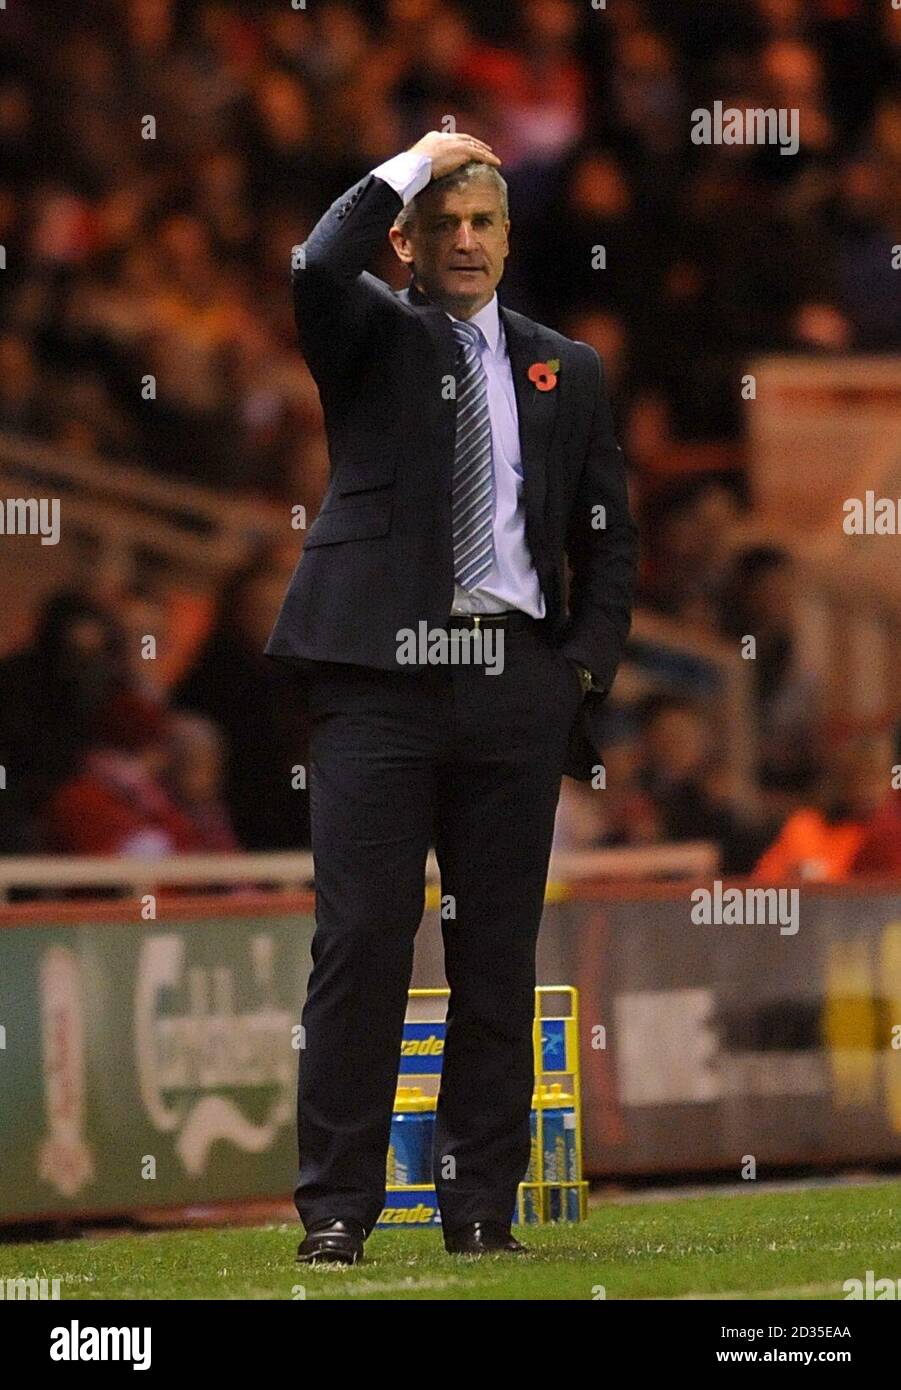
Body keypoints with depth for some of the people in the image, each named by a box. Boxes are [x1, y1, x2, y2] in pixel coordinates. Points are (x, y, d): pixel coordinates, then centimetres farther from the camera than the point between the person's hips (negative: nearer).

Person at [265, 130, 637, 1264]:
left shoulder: (565, 372, 17)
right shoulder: (370, 340, 8)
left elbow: (608, 539, 18)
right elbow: (316, 270, -15)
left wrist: (586, 667, 5)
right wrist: (412, 164, -5)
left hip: (518, 679, 3)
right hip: (382, 668, -3)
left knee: (500, 953, 4)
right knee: (361, 938, -7)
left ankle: (482, 1206, 9)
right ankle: (336, 1208, -4)